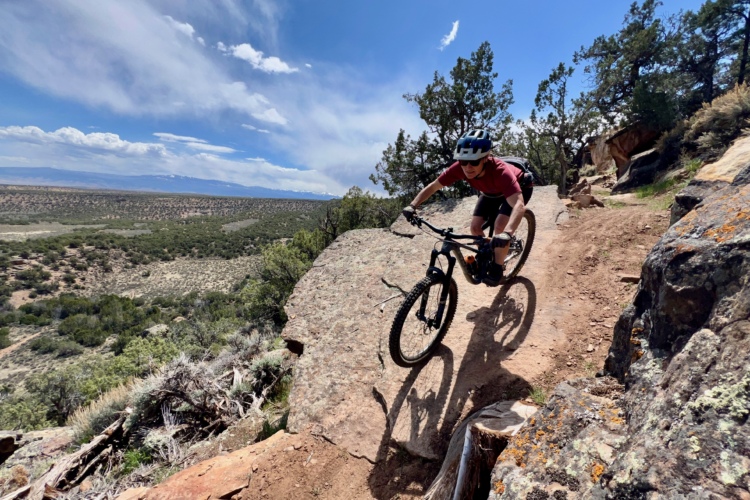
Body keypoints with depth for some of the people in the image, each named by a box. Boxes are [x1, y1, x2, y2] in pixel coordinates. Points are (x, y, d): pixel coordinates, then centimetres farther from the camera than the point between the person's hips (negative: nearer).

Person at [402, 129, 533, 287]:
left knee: (500, 225, -24)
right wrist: (412, 206, -35)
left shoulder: (500, 171, -44)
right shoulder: (459, 168, -32)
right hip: (491, 191, 5)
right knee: (475, 226, -9)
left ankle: (497, 268, -3)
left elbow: (519, 205, -53)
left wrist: (506, 234, -69)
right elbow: (433, 186, -23)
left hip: (520, 187, -4)